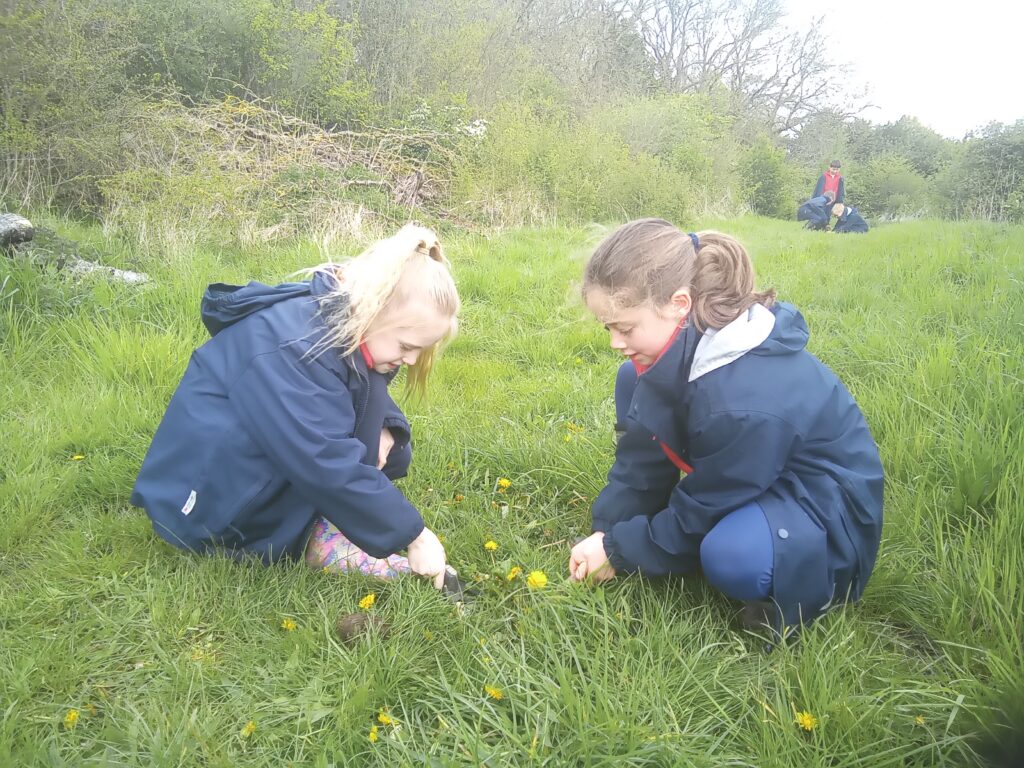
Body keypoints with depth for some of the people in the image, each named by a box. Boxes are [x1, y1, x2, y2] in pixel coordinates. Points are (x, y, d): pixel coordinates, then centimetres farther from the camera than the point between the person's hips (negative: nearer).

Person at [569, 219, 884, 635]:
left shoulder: (743, 402, -37)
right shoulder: (683, 346, -12)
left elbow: (698, 517, -22)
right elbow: (642, 452, -2)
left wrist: (618, 551, -10)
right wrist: (607, 530, -7)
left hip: (823, 504, -8)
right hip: (745, 479, 9)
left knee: (731, 557, -43)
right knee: (632, 379, -2)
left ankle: (813, 580, -7)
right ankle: (656, 524, 5)